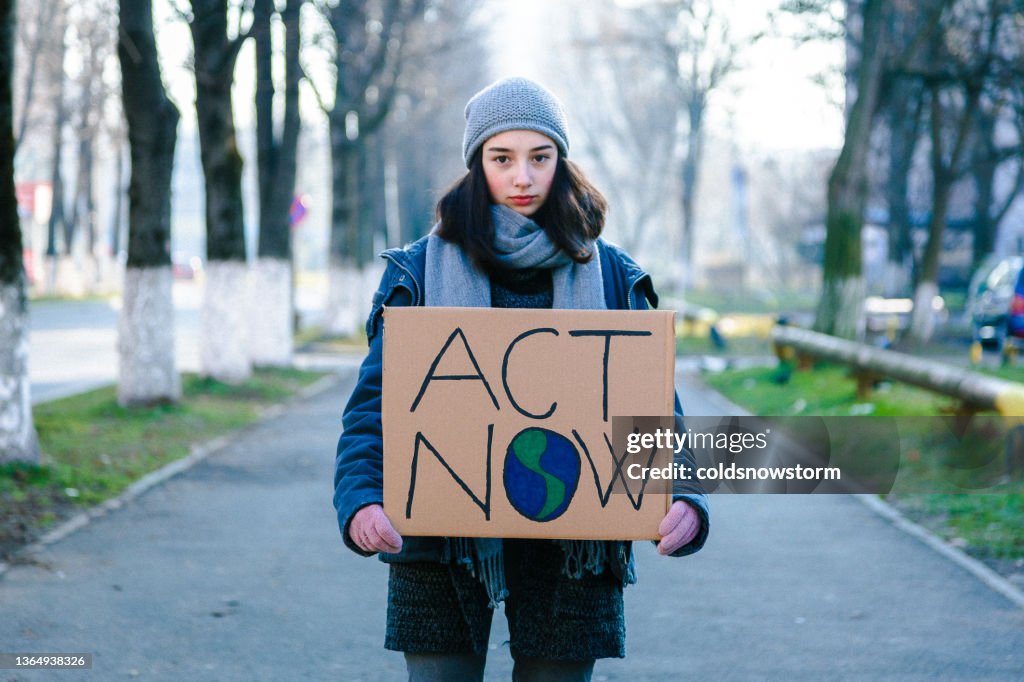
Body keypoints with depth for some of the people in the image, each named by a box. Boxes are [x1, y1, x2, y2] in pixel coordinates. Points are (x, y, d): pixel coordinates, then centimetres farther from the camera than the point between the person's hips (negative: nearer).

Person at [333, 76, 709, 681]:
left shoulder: (612, 277, 7)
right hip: (442, 541, -1)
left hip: (571, 552, 1)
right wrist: (360, 500, -20)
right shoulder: (421, 270, 4)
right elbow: (375, 403, -2)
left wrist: (684, 497, -17)